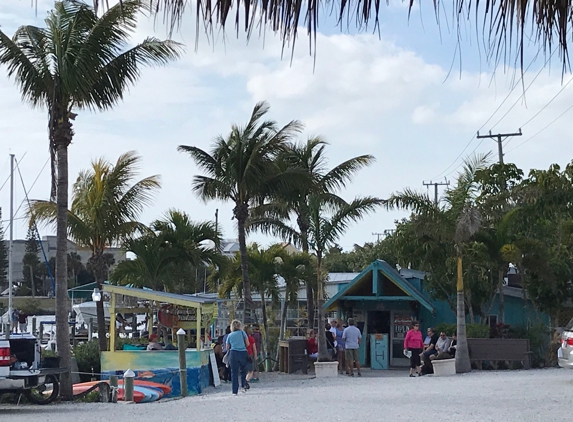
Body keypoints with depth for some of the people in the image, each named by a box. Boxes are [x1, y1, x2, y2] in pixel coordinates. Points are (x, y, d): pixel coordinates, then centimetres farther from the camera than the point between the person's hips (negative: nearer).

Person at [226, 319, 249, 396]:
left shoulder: (230, 335, 9)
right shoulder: (242, 333, 5)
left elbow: (227, 348, 12)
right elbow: (247, 344, 4)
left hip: (233, 353, 0)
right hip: (243, 353, 0)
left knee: (234, 373, 1)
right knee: (243, 370, 18)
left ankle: (235, 391, -3)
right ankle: (243, 385, 2)